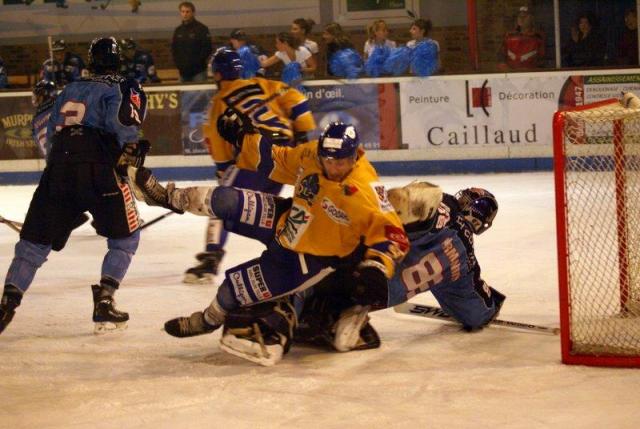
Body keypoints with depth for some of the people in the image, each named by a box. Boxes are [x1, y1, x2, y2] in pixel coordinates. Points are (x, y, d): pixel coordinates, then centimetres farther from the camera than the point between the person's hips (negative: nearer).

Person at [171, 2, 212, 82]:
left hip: (198, 72, -5)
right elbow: (173, 49, 18)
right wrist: (178, 63, 3)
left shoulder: (201, 29, -3)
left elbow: (207, 49, -8)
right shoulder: (178, 30, 13)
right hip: (183, 72, 5)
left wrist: (196, 63, -13)